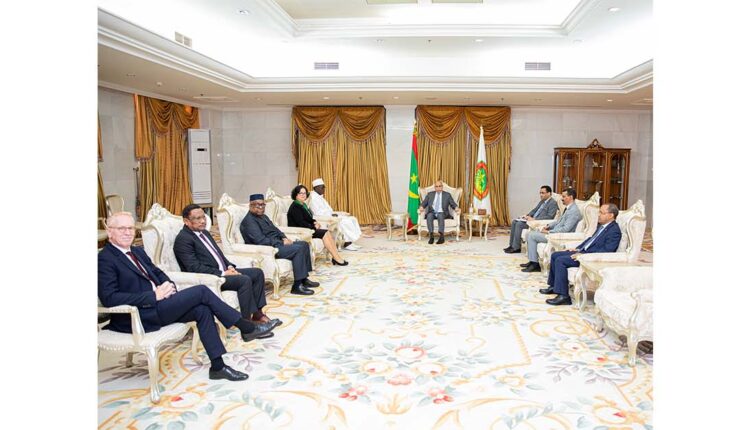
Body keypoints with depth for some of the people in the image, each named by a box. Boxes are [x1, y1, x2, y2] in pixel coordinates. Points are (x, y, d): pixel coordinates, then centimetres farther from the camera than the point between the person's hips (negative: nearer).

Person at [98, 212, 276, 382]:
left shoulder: (137, 251, 16)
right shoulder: (105, 259, -10)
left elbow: (157, 272, 24)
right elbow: (109, 298, -20)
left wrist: (168, 285, -1)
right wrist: (154, 296, -22)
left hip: (156, 304, 8)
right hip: (138, 316, -8)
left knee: (202, 310, -14)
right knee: (201, 291, -16)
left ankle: (218, 366, -10)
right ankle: (247, 328, -5)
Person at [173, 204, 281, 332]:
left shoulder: (204, 232, 16)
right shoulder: (183, 239, -13)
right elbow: (195, 267, -21)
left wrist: (229, 266, 1)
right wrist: (222, 273, -20)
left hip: (223, 271, 10)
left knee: (257, 273, 0)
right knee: (245, 280, -27)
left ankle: (257, 314, 1)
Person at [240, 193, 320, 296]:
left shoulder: (263, 216, 17)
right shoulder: (249, 221, -15)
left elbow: (275, 229, 24)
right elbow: (261, 241, -24)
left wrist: (284, 238, 3)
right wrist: (282, 243, -18)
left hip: (276, 244, 10)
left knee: (304, 244, 4)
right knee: (298, 249, -22)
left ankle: (304, 279, 6)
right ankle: (297, 285, -21)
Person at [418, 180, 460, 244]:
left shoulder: (447, 195, 16)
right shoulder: (430, 194, 20)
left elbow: (453, 204, 7)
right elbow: (424, 203, 12)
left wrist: (457, 208, -16)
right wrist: (421, 207, -12)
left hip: (442, 213, -1)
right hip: (432, 213, 1)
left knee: (440, 215, -37)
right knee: (429, 215, -34)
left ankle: (442, 236, -48)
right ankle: (431, 236, -43)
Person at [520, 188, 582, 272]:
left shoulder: (574, 211, -18)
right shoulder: (568, 208, 13)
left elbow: (565, 229, -25)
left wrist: (548, 232, -20)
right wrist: (548, 226, 6)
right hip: (555, 232, 10)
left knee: (532, 236, -15)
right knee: (530, 234, 5)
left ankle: (535, 264, -9)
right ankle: (532, 260, 7)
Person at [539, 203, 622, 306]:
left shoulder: (614, 231, -16)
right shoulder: (602, 225, 13)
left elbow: (606, 251, -24)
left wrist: (584, 254, -24)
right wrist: (578, 248, 13)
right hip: (583, 251, 10)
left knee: (560, 260, -23)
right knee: (555, 255, 8)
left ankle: (563, 296, -19)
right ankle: (553, 286, 18)